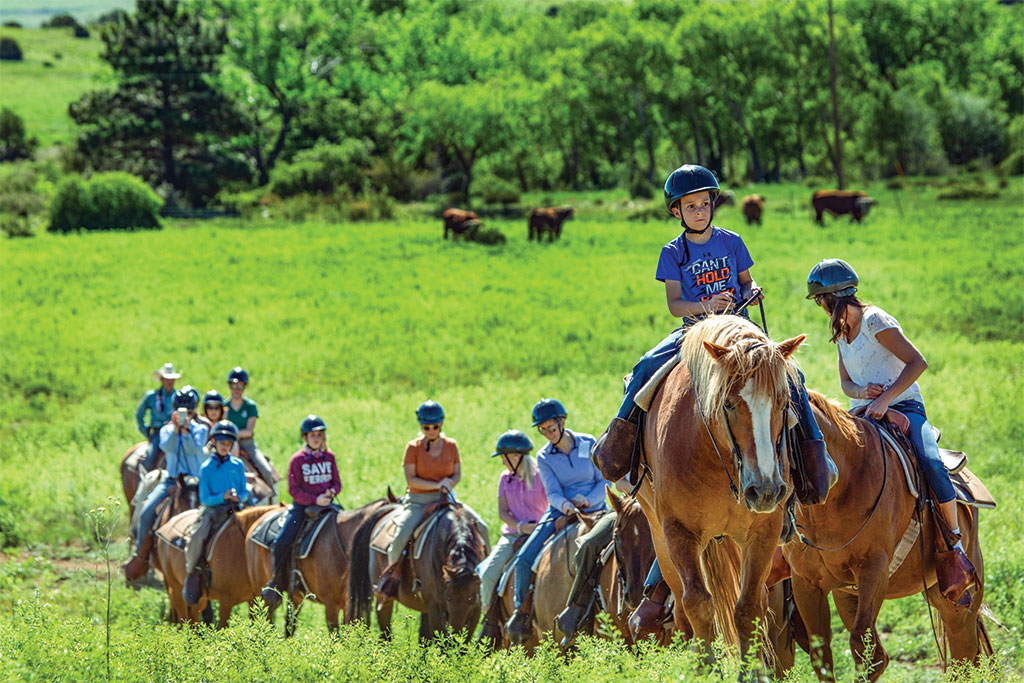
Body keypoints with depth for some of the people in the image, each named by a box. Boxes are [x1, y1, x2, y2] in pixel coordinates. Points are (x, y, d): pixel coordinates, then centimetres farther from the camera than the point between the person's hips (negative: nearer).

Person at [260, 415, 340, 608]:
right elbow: (294, 490, -6)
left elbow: (337, 483, 14)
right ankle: (277, 583, 0)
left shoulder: (329, 457, 9)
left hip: (326, 505, 3)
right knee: (282, 542, -16)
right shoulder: (297, 460, -3)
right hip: (302, 506, -3)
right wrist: (315, 500, -17)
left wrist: (332, 492, -9)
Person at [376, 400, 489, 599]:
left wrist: (449, 484, -14)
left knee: (481, 527, -10)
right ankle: (393, 571, -1)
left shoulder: (451, 446, 4)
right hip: (418, 500, -3)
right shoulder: (413, 448, -5)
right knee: (401, 535, -26)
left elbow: (457, 473, 9)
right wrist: (437, 485, -20)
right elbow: (411, 479, -10)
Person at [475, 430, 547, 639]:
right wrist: (520, 526, -12)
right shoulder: (506, 479, 13)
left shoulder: (541, 477, -1)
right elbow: (502, 512, 7)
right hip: (512, 534, 4)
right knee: (488, 574, -16)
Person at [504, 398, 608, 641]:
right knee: (524, 559, -16)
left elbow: (604, 480, 0)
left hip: (594, 510, 0)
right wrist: (564, 504, -31)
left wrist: (588, 500, -20)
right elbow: (553, 493, -7)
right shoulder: (545, 457, 0)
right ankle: (521, 610, -1)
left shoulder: (589, 444, -2)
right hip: (560, 512, 0)